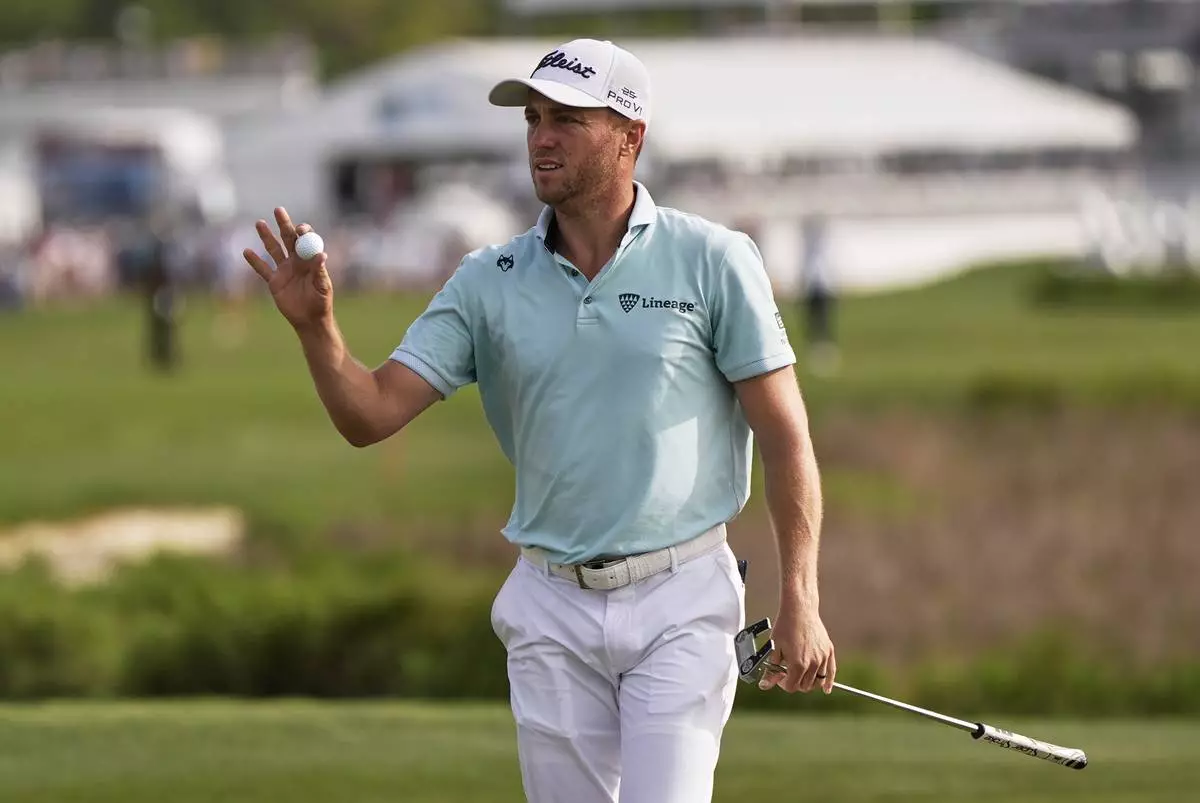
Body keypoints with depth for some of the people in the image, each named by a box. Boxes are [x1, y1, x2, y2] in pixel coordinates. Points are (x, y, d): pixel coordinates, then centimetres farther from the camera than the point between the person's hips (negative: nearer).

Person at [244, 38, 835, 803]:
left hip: (678, 601, -3)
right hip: (552, 608, 4)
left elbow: (785, 432, -4)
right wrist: (316, 325, -19)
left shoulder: (713, 261, -4)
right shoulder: (489, 282, 4)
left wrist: (800, 602, -10)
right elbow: (371, 415, 0)